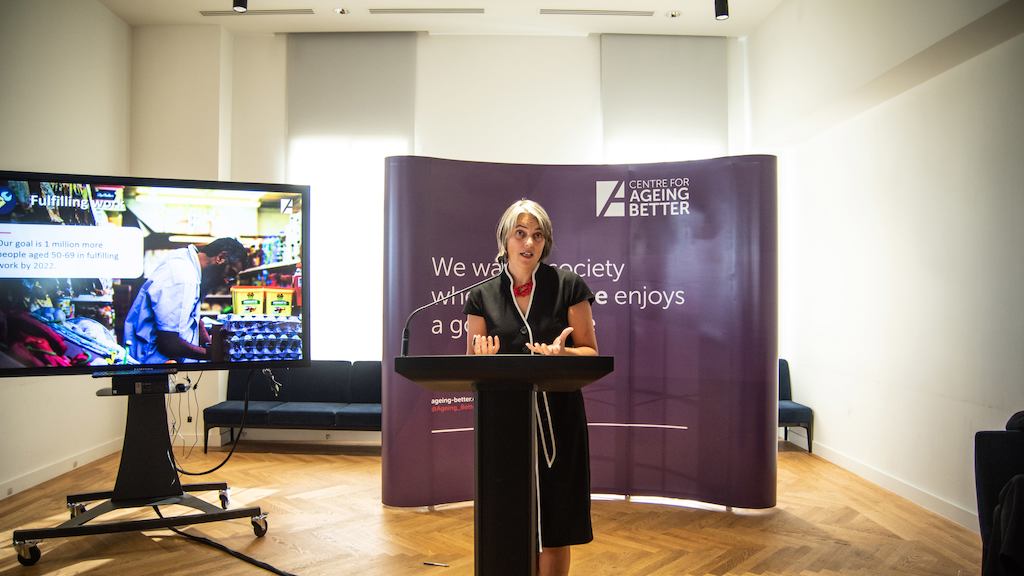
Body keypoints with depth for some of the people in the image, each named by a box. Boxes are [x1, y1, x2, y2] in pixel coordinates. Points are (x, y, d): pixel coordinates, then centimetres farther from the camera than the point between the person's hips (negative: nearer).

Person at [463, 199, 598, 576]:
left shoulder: (568, 286, -1)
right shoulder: (483, 296, 4)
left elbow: (591, 353, 1)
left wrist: (563, 352, -20)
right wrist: (484, 356, -15)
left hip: (557, 417, -1)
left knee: (555, 522, 5)